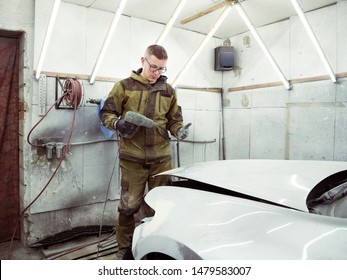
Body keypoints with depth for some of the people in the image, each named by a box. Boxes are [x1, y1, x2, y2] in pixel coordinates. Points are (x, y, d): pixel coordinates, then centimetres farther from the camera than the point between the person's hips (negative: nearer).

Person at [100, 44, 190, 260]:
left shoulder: (168, 91, 12)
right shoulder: (124, 86, 2)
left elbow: (174, 120, 17)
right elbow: (106, 113, 4)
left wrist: (179, 130, -5)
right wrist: (118, 124, -18)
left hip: (161, 158, 3)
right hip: (132, 158, -3)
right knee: (129, 205, 5)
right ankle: (125, 248, 26)